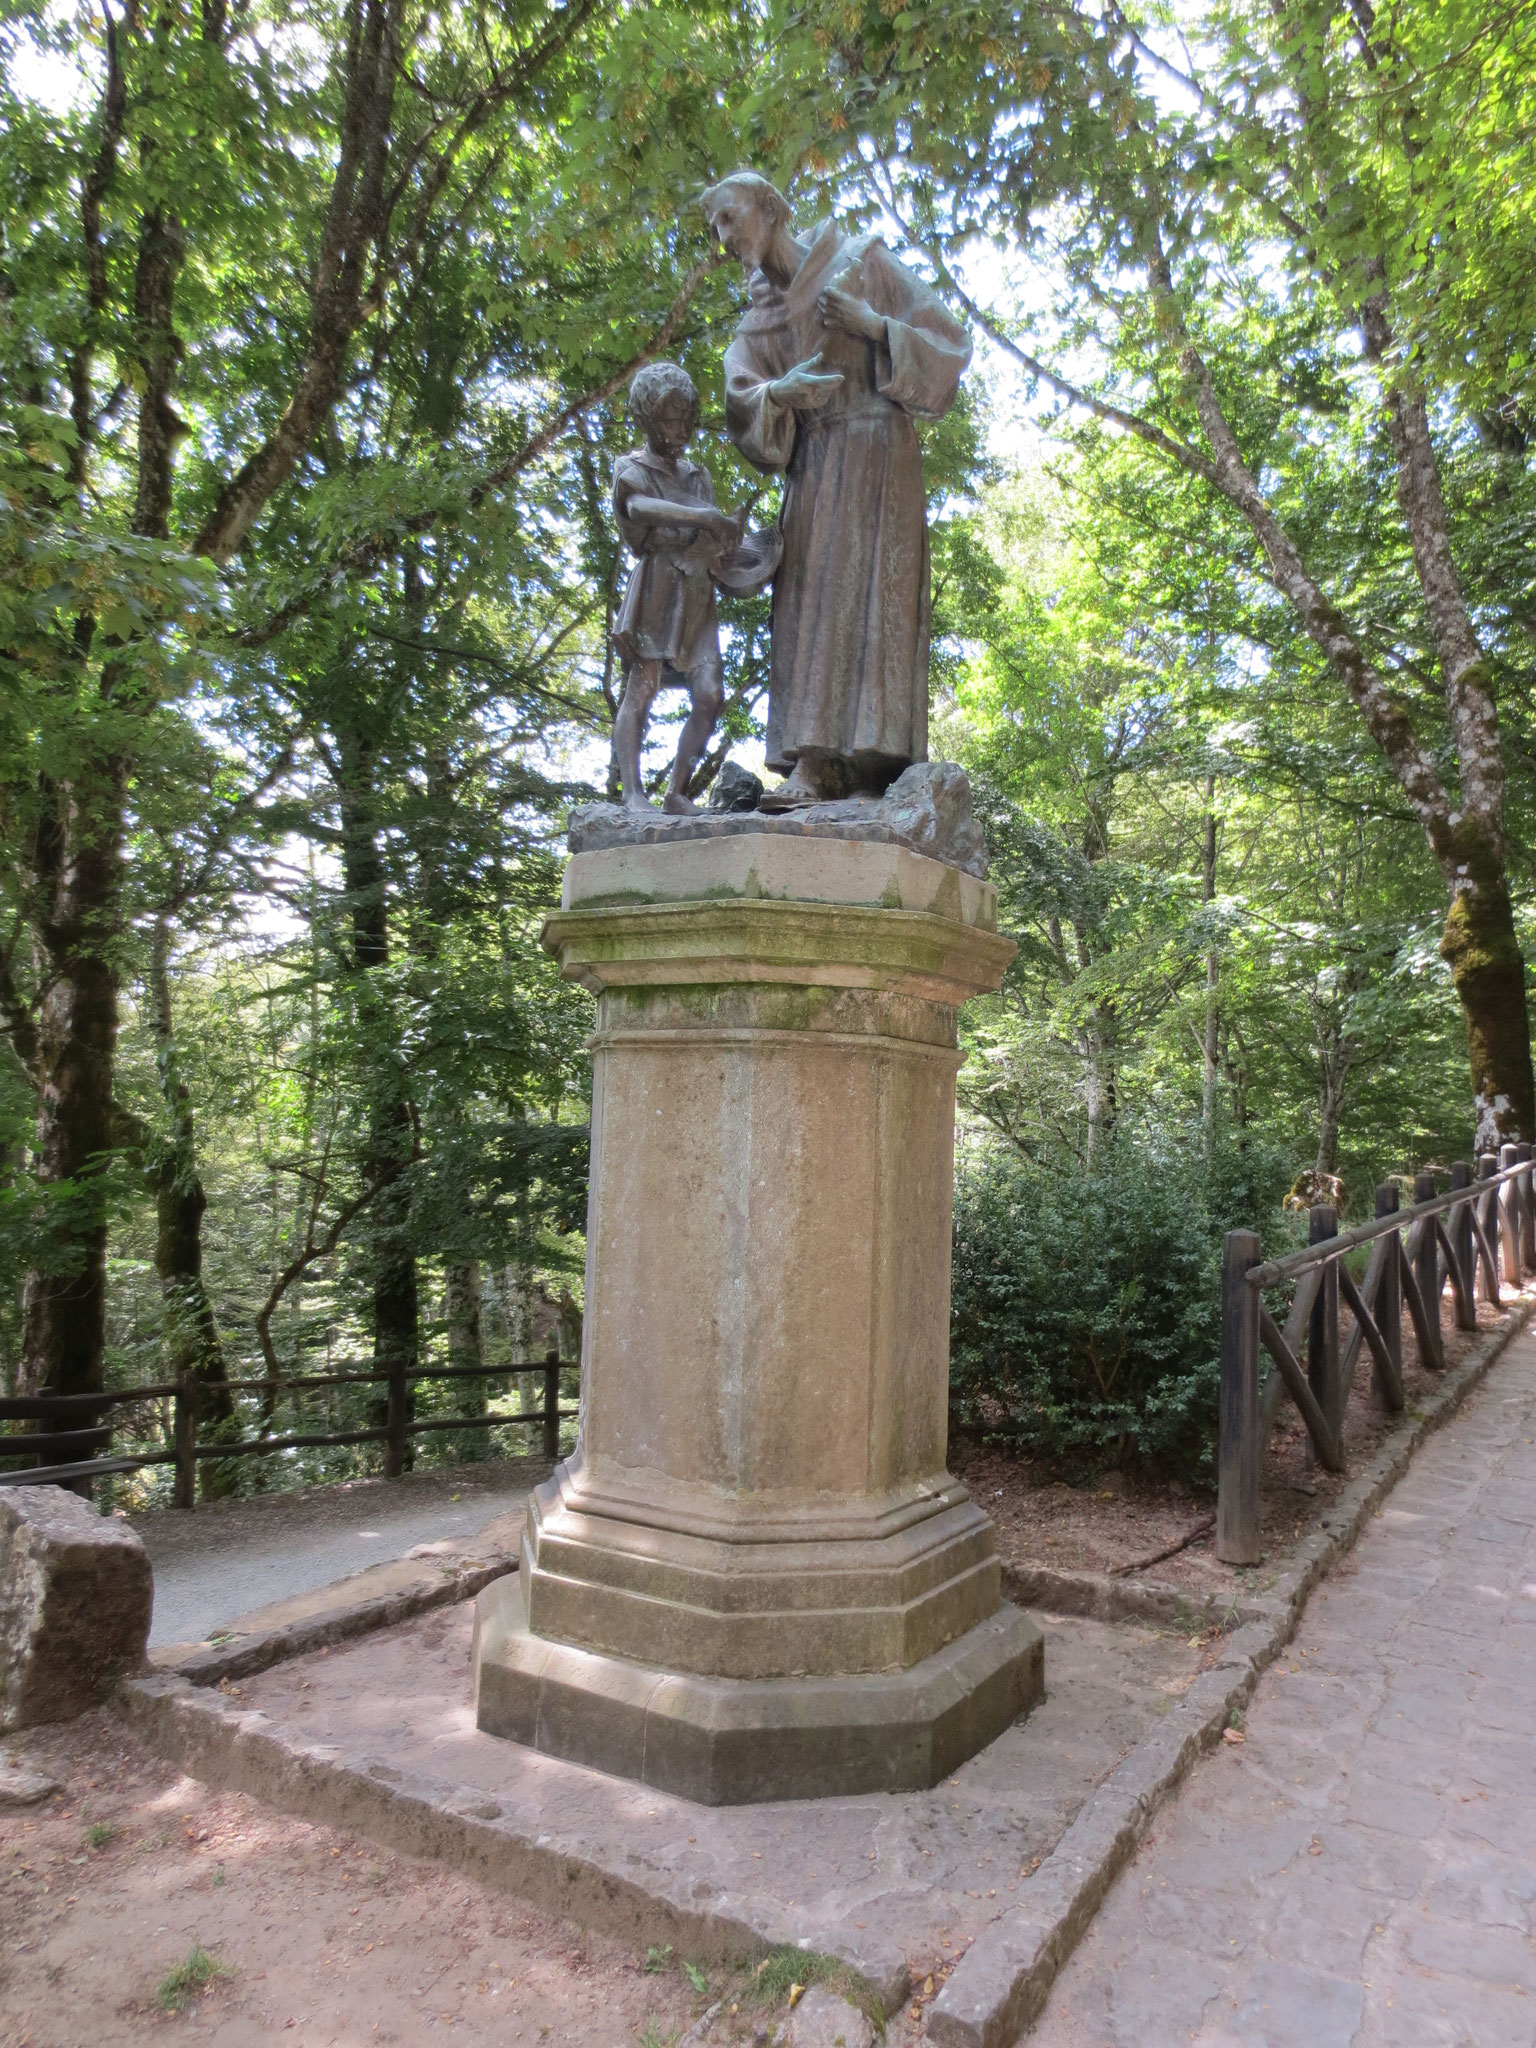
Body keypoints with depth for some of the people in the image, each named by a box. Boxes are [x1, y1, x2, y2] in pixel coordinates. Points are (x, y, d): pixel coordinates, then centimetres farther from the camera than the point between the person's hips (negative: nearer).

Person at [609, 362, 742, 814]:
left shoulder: (697, 475, 23)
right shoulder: (631, 468, 5)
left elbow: (716, 542, 18)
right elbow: (640, 506, -19)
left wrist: (727, 534, -6)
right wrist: (700, 518, -32)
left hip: (697, 596, 5)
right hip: (655, 589, -5)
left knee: (709, 695, -11)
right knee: (641, 688, -14)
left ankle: (677, 791, -8)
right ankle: (632, 791, -19)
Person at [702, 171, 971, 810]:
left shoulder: (860, 261, 6)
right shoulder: (760, 315, 18)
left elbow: (949, 341, 3)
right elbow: (741, 399, 2)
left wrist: (872, 324, -12)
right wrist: (777, 392, -19)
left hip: (874, 452, -5)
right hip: (809, 469, 5)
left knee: (860, 592, -17)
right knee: (807, 606, -8)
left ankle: (820, 762, -27)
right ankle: (818, 766, -15)